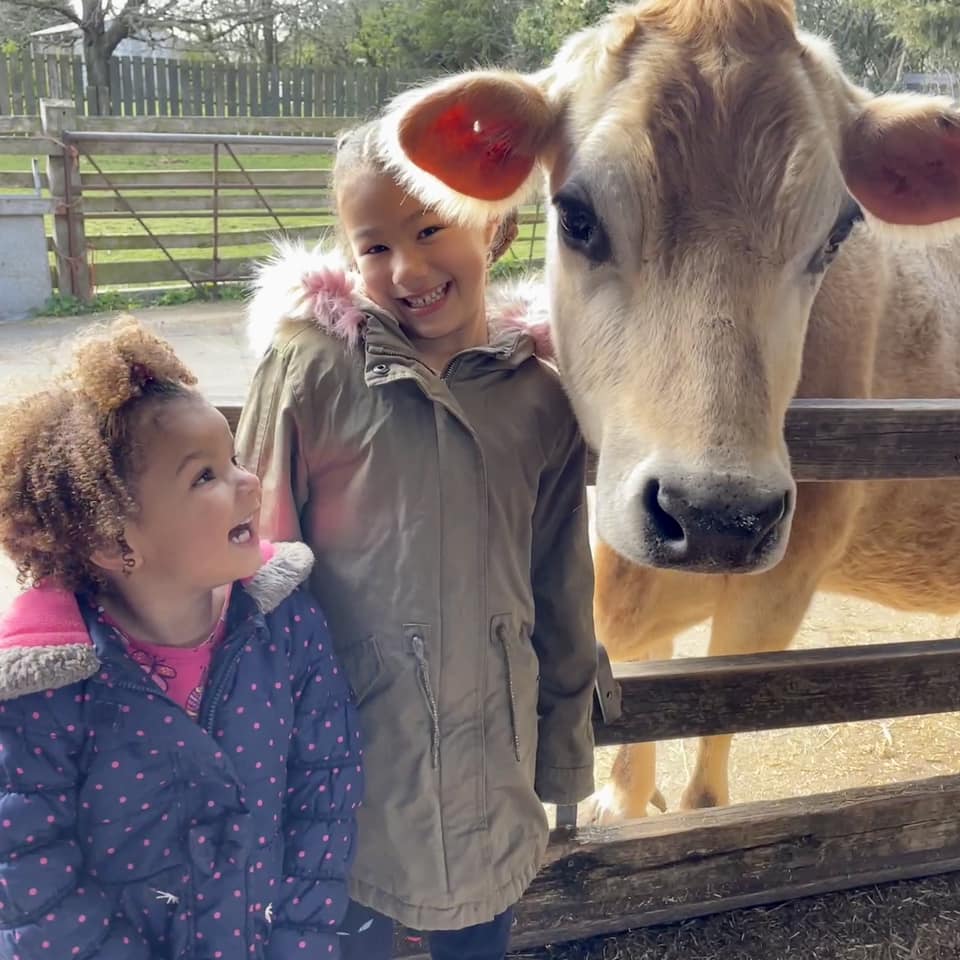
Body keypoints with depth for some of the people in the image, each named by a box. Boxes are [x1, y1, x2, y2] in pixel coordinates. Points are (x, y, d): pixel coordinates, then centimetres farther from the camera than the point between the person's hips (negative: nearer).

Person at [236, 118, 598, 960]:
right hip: (343, 755, -2)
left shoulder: (541, 394, -4)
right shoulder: (310, 367, -11)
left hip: (491, 759, 2)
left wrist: (564, 755, 10)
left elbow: (561, 592, 4)